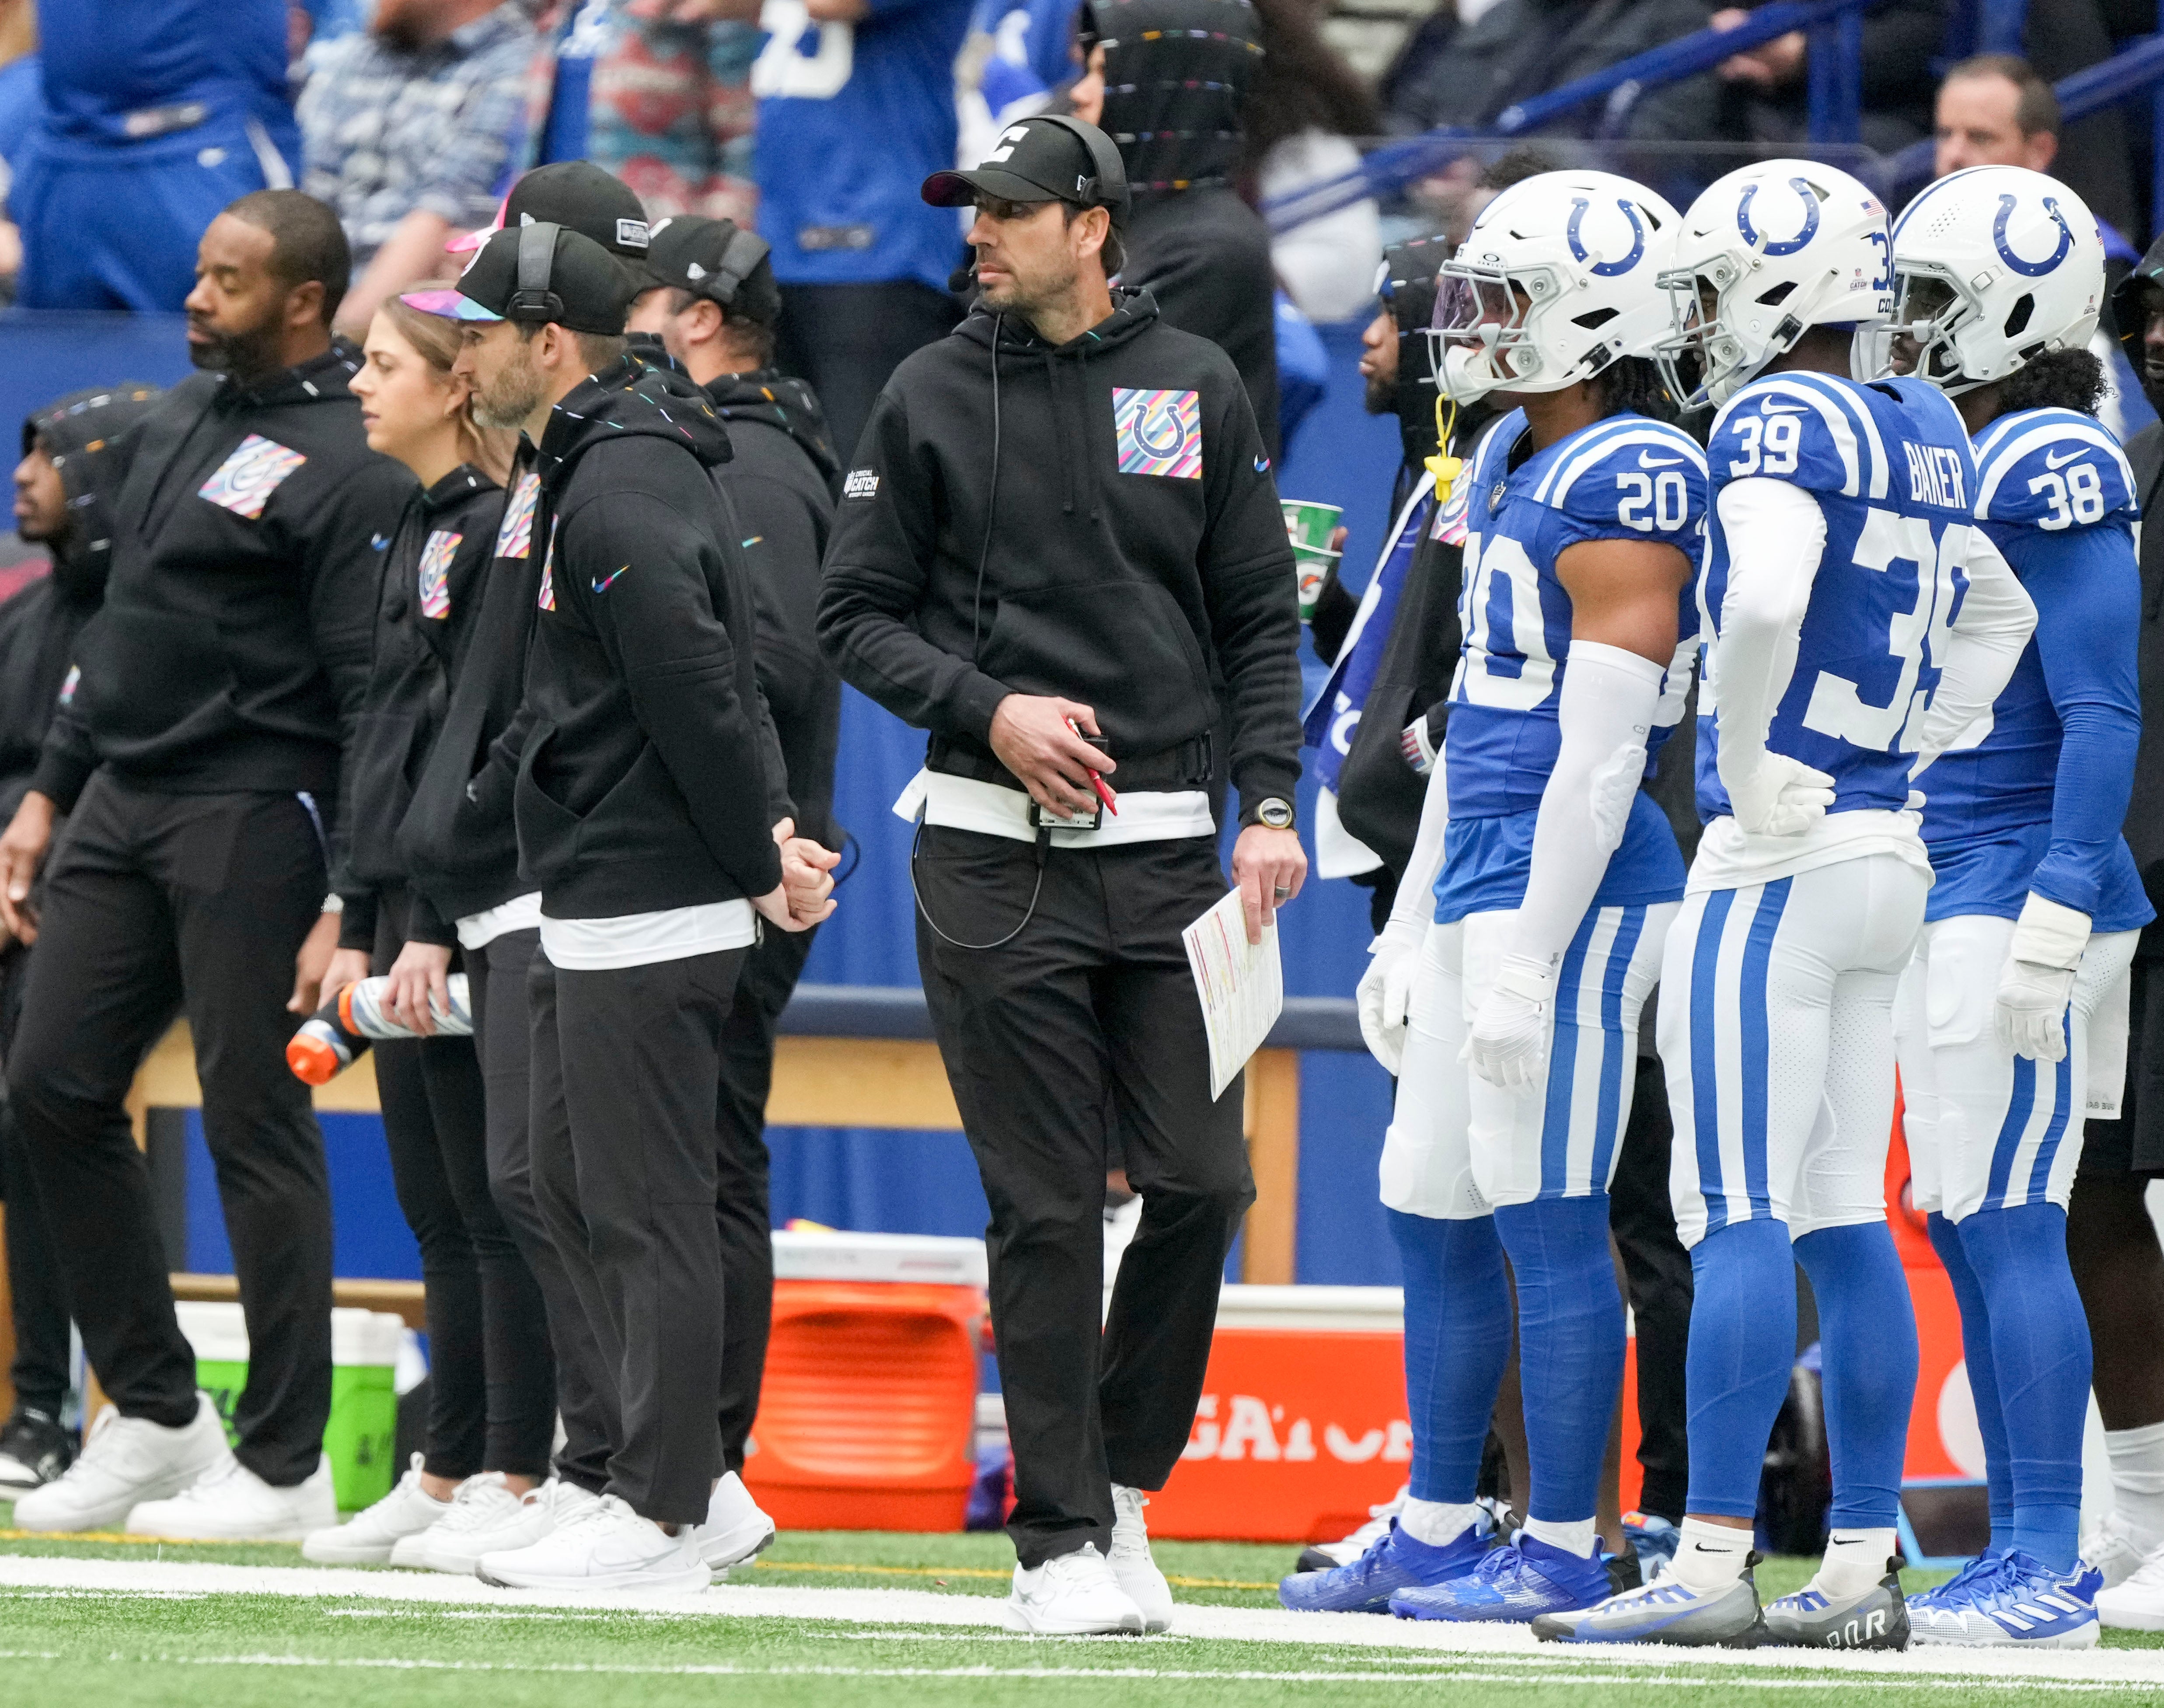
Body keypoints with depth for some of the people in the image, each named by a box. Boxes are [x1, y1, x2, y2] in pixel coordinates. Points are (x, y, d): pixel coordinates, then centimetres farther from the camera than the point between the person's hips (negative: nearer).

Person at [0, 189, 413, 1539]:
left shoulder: (351, 467, -12)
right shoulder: (181, 418, 15)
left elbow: (377, 704, -16)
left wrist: (350, 909, -21)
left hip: (253, 819, -9)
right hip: (121, 806, 9)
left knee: (256, 1123, -5)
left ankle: (285, 1467, 1)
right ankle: (157, 1415, 15)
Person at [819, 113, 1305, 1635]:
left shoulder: (1197, 389, 7)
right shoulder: (935, 398, 4)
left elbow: (1261, 615, 10)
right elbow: (858, 616, 5)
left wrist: (1271, 803, -1)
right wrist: (987, 711, -11)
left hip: (1165, 845, 2)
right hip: (996, 856, -2)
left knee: (1202, 1183, -3)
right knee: (1045, 1206, -3)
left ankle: (1122, 1481, 17)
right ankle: (1059, 1534, 2)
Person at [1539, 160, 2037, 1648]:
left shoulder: (1784, 423, -13)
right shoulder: (1922, 437, 14)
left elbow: (1768, 598, -31)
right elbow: (1999, 618, 29)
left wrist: (1747, 774, -19)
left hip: (1777, 860, -8)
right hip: (1891, 857, 8)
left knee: (1741, 1219, -7)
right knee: (1846, 1221, 10)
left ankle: (1714, 1566, -9)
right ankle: (1865, 1568, 10)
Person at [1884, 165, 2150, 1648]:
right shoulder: (1949, 458, 15)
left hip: (2017, 896, -10)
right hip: (1953, 898, 10)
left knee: (2009, 1229, -9)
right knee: (1970, 1233, 11)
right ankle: (2025, 1551, 15)